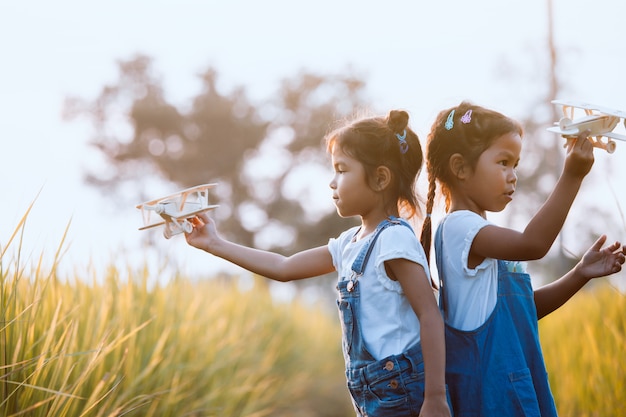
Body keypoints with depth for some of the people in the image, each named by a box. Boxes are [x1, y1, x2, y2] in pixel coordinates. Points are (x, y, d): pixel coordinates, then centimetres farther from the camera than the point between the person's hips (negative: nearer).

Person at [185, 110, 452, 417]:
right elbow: (284, 268, 18)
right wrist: (214, 244, 19)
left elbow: (430, 315, -20)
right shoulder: (350, 243, 11)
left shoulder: (395, 239, -15)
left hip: (402, 390, -9)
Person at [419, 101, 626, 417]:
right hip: (487, 382, -10)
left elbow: (527, 307, 20)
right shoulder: (459, 226, -14)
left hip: (517, 376, 10)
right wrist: (571, 176, -30)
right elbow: (532, 244, -29)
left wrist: (581, 274, 8)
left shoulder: (481, 232, 17)